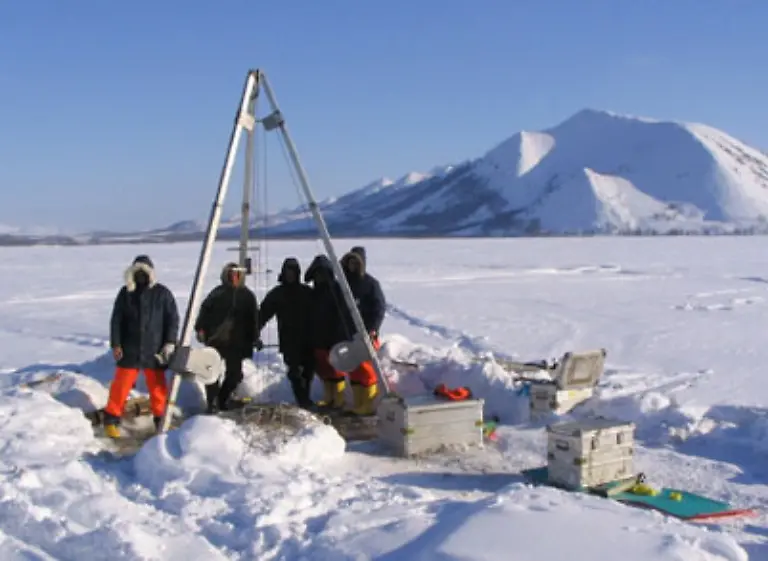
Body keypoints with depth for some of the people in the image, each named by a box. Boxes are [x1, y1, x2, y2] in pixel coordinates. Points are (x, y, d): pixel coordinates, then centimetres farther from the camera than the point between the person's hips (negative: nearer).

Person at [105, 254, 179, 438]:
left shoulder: (162, 293, 1)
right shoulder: (126, 292, 4)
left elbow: (173, 319, 1)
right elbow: (116, 320, 4)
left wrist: (170, 343, -7)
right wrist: (115, 344, -3)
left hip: (154, 350, 0)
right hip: (129, 349, 0)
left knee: (157, 386, 6)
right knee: (122, 384, 2)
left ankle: (161, 418, 19)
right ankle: (112, 419, 13)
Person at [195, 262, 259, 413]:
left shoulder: (247, 295, 10)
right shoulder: (217, 293, 2)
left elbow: (254, 319, 13)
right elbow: (204, 310, -2)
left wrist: (254, 338, 10)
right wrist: (201, 329, -11)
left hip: (236, 342, 3)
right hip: (215, 339, -3)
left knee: (234, 374, 4)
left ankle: (221, 400, 23)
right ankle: (212, 403, 4)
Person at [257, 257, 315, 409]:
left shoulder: (307, 292, 8)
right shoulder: (277, 293, 7)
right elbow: (264, 313, 2)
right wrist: (256, 330, -11)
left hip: (307, 338, 1)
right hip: (289, 339, -1)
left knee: (309, 369, 0)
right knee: (295, 371, -9)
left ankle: (305, 398, 14)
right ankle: (302, 400, -6)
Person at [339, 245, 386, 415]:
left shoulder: (370, 283, -5)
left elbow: (380, 307, -9)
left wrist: (373, 329, -17)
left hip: (365, 333, -6)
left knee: (366, 368, -9)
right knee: (354, 369, 10)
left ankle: (370, 404, -3)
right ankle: (358, 404, 17)